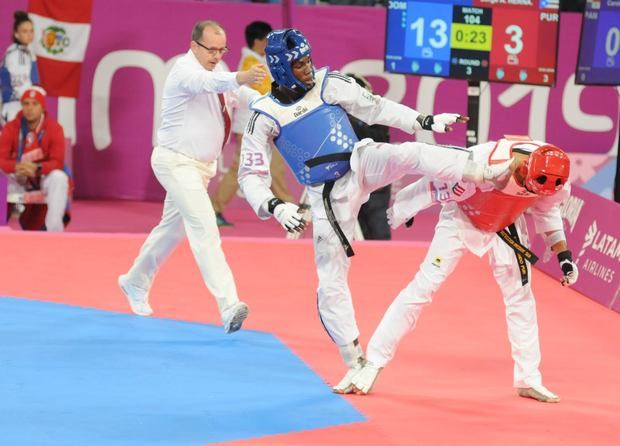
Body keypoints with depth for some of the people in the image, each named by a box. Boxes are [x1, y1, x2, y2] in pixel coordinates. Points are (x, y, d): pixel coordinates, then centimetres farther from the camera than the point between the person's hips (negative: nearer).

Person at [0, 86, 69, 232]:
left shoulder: (54, 128, -12)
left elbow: (57, 162, -19)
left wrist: (37, 168, -40)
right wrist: (16, 167, -39)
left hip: (44, 177, -1)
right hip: (17, 180, 1)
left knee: (59, 177, -34)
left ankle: (54, 229, -33)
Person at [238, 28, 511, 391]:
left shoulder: (330, 85, -4)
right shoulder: (266, 116, -9)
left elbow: (376, 108, 4)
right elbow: (251, 176, -9)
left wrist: (425, 121, -5)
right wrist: (275, 207, -27)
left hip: (361, 164, 1)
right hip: (329, 197, -1)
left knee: (407, 153, -30)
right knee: (331, 282, 0)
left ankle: (486, 173, -45)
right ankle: (356, 364, 10)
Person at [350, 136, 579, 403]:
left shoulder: (553, 176, -24)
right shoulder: (484, 163, -41)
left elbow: (547, 210, 0)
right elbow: (435, 188, -26)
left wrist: (563, 255, 0)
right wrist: (397, 213, -13)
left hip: (505, 228, 4)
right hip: (462, 219, -4)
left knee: (520, 296, 4)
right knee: (424, 286, -10)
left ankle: (528, 379, 17)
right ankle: (374, 363, -3)